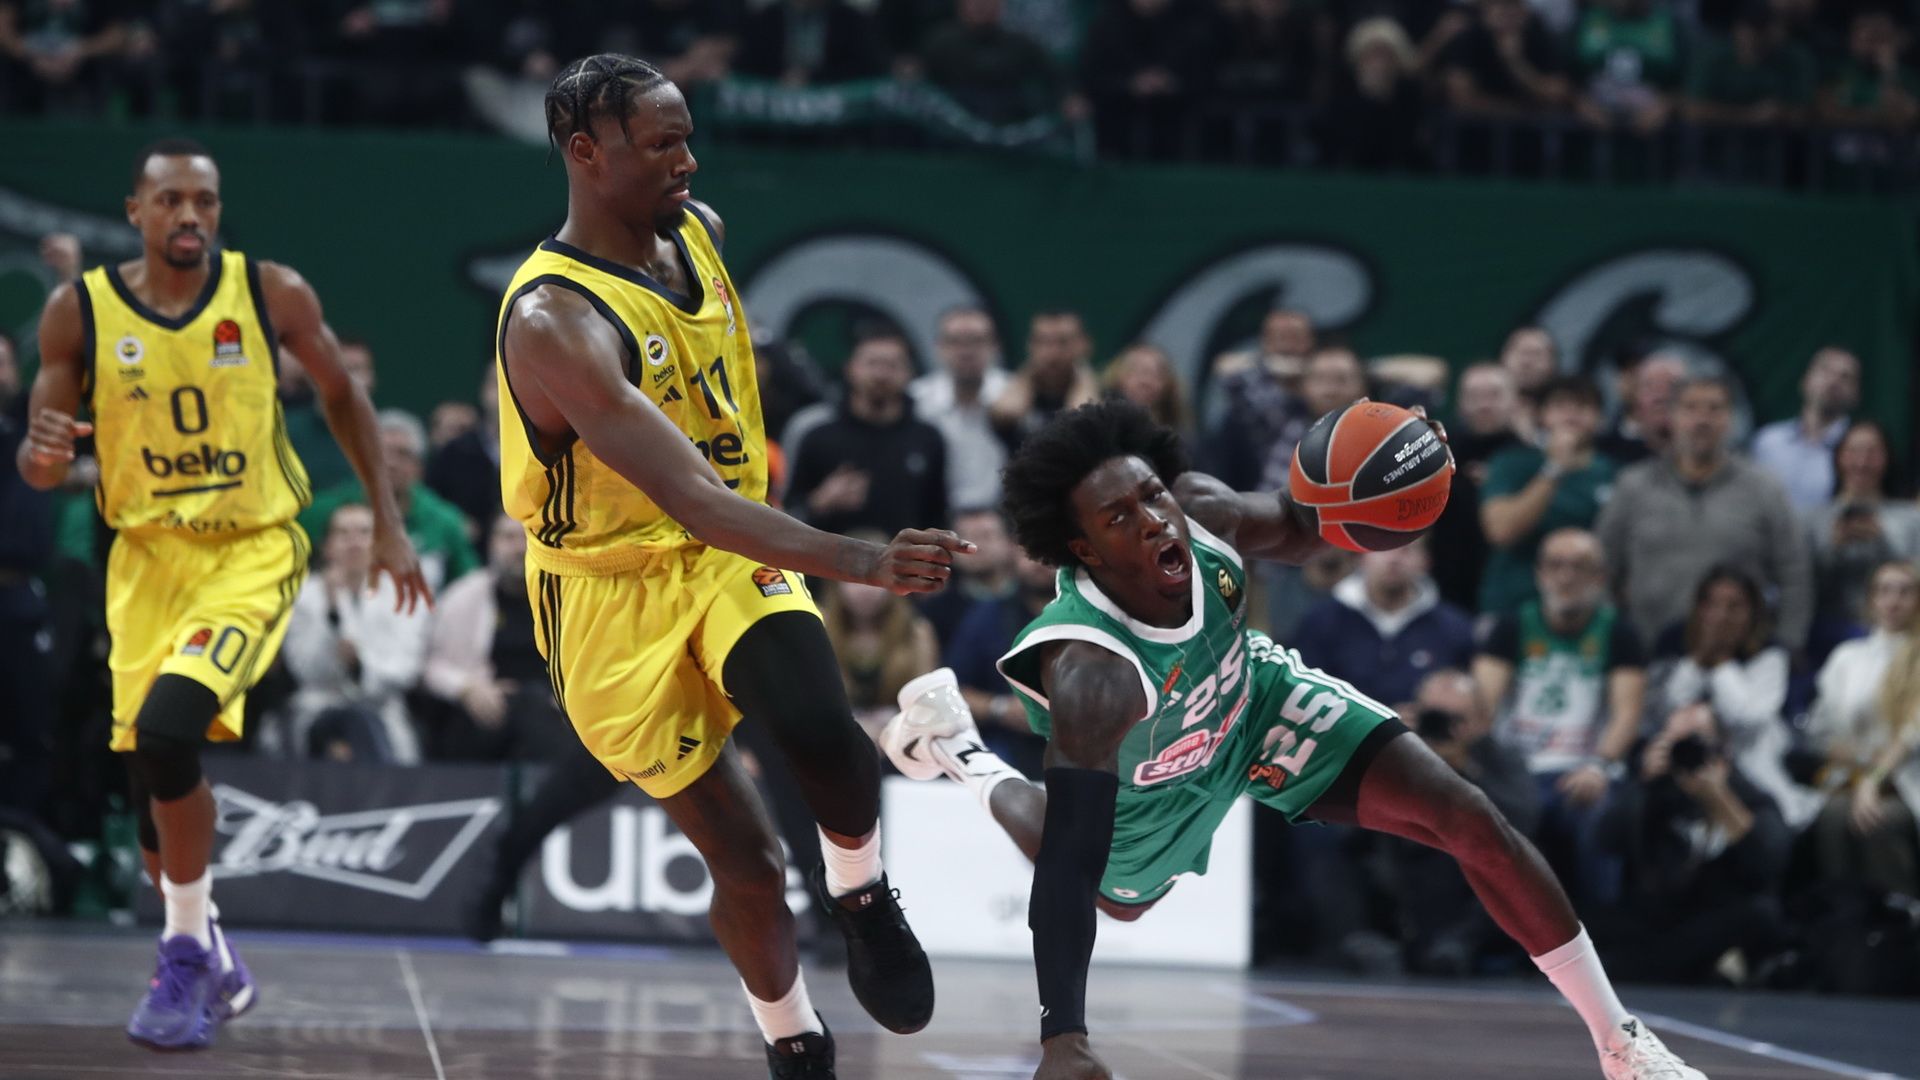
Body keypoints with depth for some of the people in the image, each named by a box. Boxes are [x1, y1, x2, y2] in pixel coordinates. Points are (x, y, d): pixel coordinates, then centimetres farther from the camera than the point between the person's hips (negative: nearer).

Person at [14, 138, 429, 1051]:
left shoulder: (273, 294, -7)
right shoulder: (79, 311, -5)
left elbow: (342, 396, 9)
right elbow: (38, 466, 1)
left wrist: (387, 520, 6)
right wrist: (43, 454, -24)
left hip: (253, 553, -3)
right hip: (148, 557, 3)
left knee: (167, 729, -25)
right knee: (151, 781, 7)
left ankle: (188, 952, -8)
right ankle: (208, 963, 32)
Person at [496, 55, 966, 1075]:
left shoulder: (699, 232, -2)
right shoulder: (553, 321, -28)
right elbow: (692, 501, -37)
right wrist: (860, 561, -47)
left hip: (737, 552, 5)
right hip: (621, 589, -5)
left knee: (822, 734, -26)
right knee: (747, 864, 0)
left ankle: (858, 891, 4)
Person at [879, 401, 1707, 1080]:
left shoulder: (1200, 513, -33)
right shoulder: (1089, 675, -46)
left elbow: (1290, 528, -8)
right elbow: (1069, 866, -46)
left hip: (1251, 696, 3)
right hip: (1149, 782, -3)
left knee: (1471, 820, -10)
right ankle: (964, 756, 45)